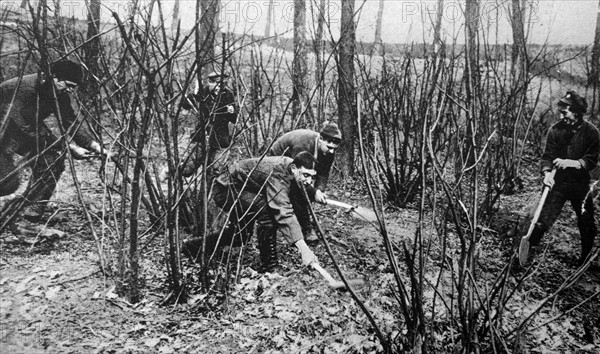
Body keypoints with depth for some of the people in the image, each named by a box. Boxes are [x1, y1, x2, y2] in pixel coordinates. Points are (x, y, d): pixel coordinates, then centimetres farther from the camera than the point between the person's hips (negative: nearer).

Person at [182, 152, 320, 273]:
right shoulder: (277, 174, -36)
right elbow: (283, 212, -47)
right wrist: (303, 247, -53)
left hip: (241, 191, 10)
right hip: (226, 189, -10)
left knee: (241, 235, 20)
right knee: (266, 210, -30)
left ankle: (193, 247, 40)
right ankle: (268, 265, -17)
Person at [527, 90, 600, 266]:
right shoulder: (556, 129, -6)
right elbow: (547, 156, -7)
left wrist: (571, 163, -27)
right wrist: (547, 172, -25)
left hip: (581, 184, 1)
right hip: (558, 182, 0)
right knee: (543, 220, -8)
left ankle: (586, 262, 32)